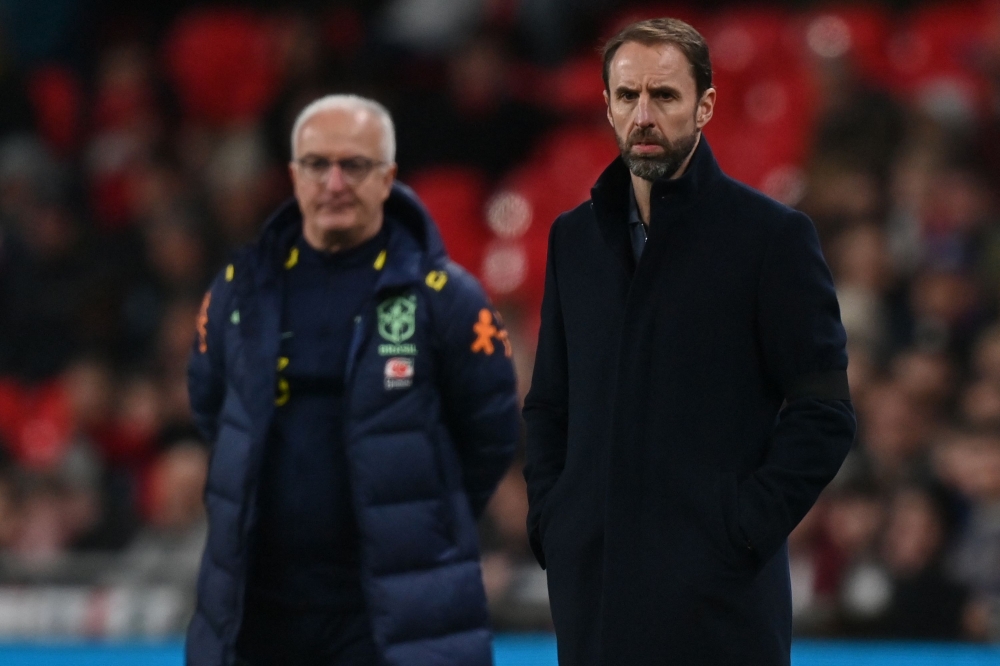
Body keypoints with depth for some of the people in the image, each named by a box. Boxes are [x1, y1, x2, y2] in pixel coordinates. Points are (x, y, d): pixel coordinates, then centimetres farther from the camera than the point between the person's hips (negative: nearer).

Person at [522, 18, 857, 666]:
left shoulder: (773, 235, -2)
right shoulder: (575, 236, 14)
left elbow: (824, 416, -5)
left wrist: (741, 534, -11)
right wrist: (549, 523, 6)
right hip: (590, 580, 4)